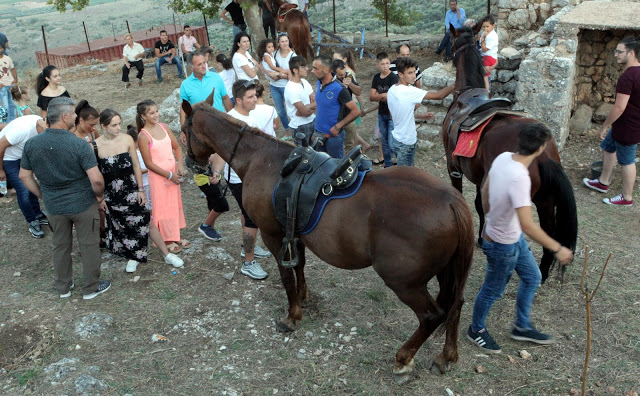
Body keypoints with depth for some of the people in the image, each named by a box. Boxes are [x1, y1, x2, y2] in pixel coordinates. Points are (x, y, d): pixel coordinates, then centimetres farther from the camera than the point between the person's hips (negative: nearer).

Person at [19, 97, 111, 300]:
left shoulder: (32, 144, -7)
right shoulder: (78, 144, -22)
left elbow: (24, 176, 2)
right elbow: (96, 179, -24)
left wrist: (42, 195, 15)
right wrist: (99, 195, -4)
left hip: (54, 206, 4)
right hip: (83, 204, -4)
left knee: (60, 245, 21)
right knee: (88, 245, 12)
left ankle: (63, 287, 36)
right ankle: (91, 288, 25)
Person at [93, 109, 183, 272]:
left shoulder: (127, 139, -6)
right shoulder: (96, 146, -10)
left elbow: (136, 166, 1)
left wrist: (140, 190, 0)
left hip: (131, 191, 0)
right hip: (111, 195, 0)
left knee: (147, 222, 1)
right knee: (120, 227, 12)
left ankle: (167, 255, 11)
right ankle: (133, 257, 32)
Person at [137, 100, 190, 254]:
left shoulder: (164, 127, 0)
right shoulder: (143, 136, -17)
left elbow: (176, 147, 7)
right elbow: (148, 163, -16)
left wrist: (180, 165, -9)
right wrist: (169, 175, -17)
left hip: (174, 173, 6)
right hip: (158, 176, -6)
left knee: (176, 204, 17)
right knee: (163, 206, 6)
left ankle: (175, 236, 34)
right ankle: (167, 240, 21)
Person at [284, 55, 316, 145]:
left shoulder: (304, 81, 3)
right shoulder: (291, 89, -23)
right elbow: (305, 112, -23)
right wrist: (315, 104, -6)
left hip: (312, 121, 7)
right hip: (300, 126, -7)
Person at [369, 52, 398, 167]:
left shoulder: (393, 78, -15)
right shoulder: (376, 78, 4)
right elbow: (371, 97, -1)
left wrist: (379, 96, -15)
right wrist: (383, 95, -17)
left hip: (392, 114, -6)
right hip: (381, 114, 7)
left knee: (392, 143, -10)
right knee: (384, 141, 14)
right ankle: (388, 165, 27)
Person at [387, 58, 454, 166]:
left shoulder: (391, 90, 3)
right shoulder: (409, 91, -24)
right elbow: (438, 96, -24)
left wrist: (421, 116, 12)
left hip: (395, 137, 9)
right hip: (405, 143, -9)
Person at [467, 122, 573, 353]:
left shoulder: (503, 157, -11)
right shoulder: (519, 178, -37)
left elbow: (485, 190, 5)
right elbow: (527, 225, -39)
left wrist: (490, 217, 21)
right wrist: (557, 249, -29)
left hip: (513, 237, 9)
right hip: (502, 246, -9)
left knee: (532, 278, 24)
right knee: (493, 290, 15)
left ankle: (522, 327, 43)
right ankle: (476, 330, 41)